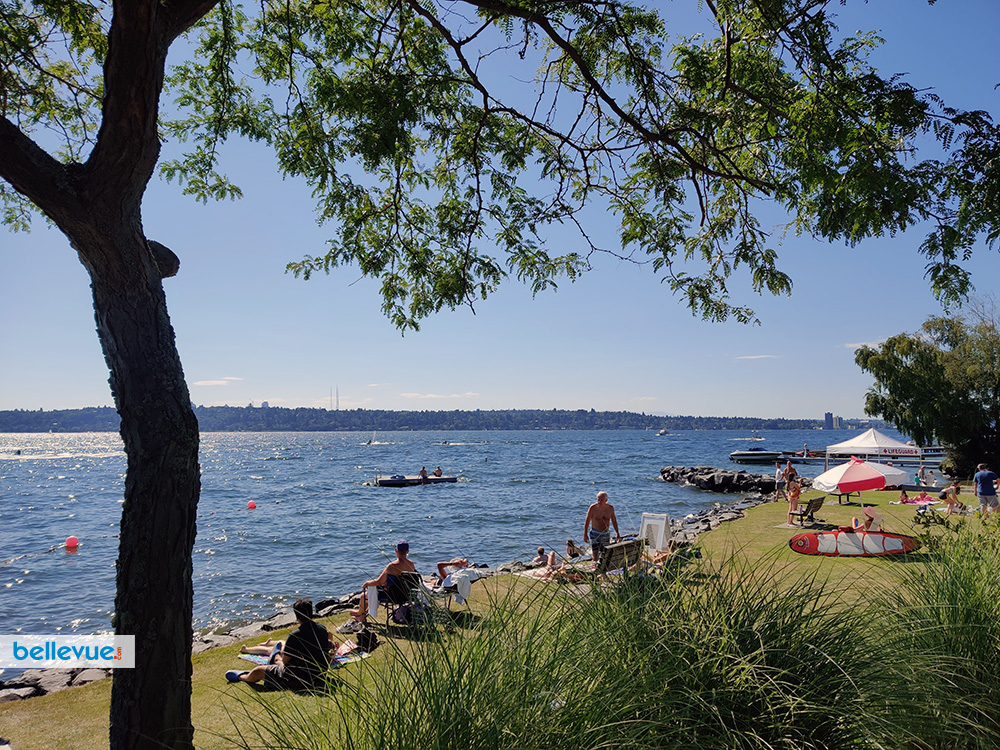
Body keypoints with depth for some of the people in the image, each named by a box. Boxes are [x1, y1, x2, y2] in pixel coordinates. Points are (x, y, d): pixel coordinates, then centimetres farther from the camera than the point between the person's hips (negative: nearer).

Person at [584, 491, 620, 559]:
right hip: (595, 534, -3)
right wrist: (585, 534, -6)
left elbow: (614, 521, 11)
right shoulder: (593, 507, -14)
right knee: (595, 554, -11)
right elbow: (587, 521, -6)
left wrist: (617, 533, 12)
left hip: (606, 534, 3)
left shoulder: (610, 508, -3)